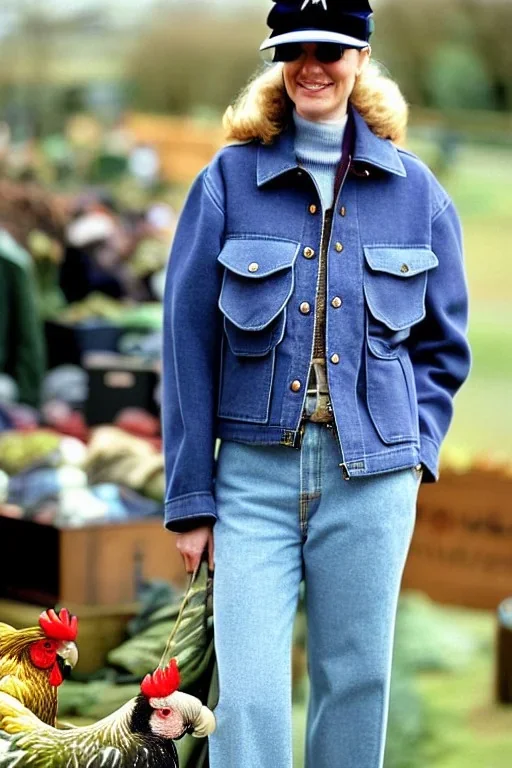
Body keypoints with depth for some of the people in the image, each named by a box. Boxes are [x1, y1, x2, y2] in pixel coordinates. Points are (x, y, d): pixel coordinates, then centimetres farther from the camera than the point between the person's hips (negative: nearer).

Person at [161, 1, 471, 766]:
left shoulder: (413, 189, 7)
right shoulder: (229, 180, 2)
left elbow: (443, 342, 15)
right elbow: (188, 342, 2)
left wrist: (419, 445, 0)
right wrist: (191, 497, 0)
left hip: (372, 476, 1)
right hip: (256, 468, -1)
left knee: (356, 682, 7)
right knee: (249, 697, -8)